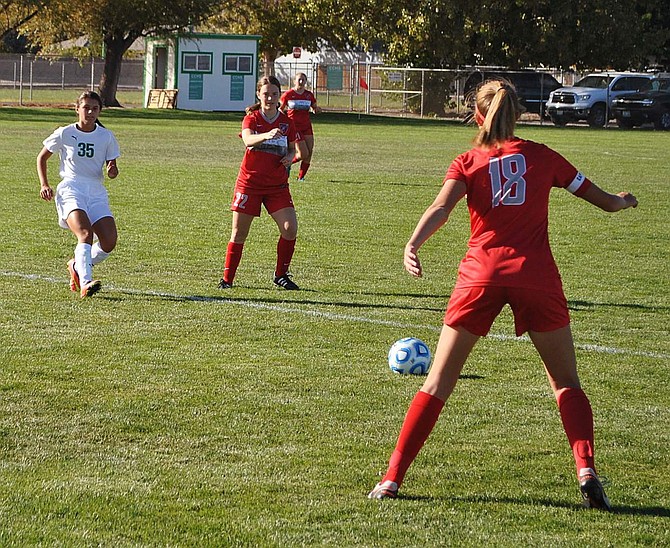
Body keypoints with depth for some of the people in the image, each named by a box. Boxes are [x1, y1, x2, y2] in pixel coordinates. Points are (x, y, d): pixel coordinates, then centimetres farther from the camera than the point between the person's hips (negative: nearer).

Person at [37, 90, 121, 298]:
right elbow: (42, 157, 15)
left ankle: (78, 265, 18)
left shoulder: (106, 137, 8)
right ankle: (85, 284, -39)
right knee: (85, 233, -29)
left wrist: (112, 171, -11)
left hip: (96, 191, 3)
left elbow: (112, 168, 13)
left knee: (109, 242, -11)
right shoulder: (65, 134, 3)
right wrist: (44, 184, 3)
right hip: (71, 189, -3)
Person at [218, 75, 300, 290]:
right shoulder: (251, 119, -5)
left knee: (290, 228, -11)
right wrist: (266, 135, -47)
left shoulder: (286, 122, 4)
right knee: (239, 233, 0)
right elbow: (248, 140, -27)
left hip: (277, 185, 2)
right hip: (249, 182, -2)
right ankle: (227, 279, 12)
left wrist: (289, 157, -6)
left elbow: (292, 148, 19)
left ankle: (281, 275, 6)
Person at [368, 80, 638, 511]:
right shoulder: (542, 156, 13)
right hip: (537, 274, 0)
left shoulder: (468, 163, 11)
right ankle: (586, 470, -9)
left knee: (439, 383, 7)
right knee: (567, 383, 11)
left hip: (482, 274, 0)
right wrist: (623, 200, 43)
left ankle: (393, 478, 4)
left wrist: (413, 245, -24)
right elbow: (606, 202, 21)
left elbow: (441, 208, -10)